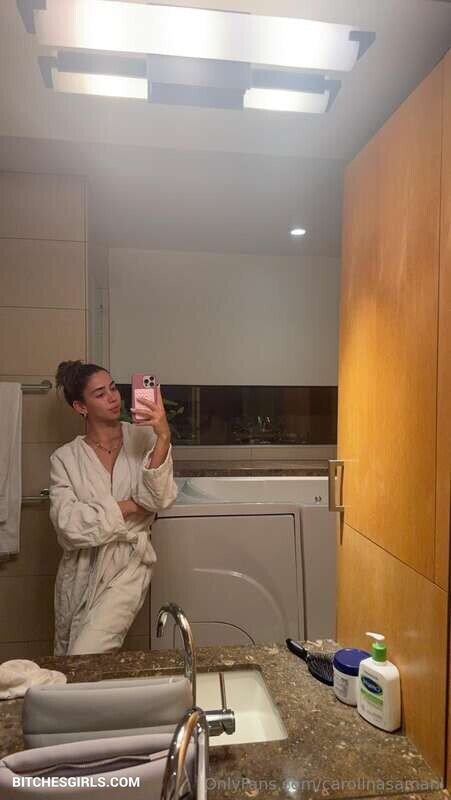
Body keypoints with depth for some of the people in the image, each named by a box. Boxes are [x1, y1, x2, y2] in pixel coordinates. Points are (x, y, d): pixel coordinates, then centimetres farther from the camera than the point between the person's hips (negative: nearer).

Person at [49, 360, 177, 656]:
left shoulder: (144, 438, -7)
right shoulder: (65, 458, -5)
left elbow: (159, 498, -20)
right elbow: (67, 522, -15)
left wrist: (164, 437, -33)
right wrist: (128, 507, -19)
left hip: (129, 565, -2)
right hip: (81, 570, 2)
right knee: (66, 666, 19)